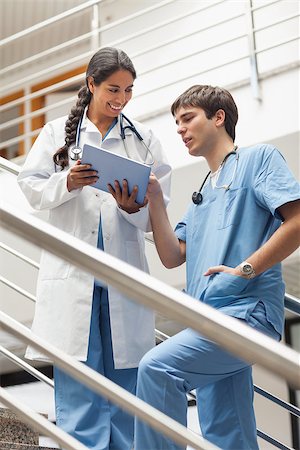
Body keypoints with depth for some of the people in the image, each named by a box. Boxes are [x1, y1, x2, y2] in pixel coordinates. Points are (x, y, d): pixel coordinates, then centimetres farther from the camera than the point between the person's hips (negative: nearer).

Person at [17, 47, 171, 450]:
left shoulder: (143, 139, 11)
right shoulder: (57, 133, 10)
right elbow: (31, 187, 4)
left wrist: (134, 207, -15)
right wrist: (67, 183, -14)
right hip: (72, 266, -1)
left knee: (124, 376, 4)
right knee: (77, 378, -3)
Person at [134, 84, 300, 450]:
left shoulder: (258, 157, 5)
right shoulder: (202, 194, 27)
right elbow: (172, 256, 18)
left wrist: (244, 269, -15)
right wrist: (154, 202, 8)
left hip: (247, 310, -8)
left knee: (157, 366, -26)